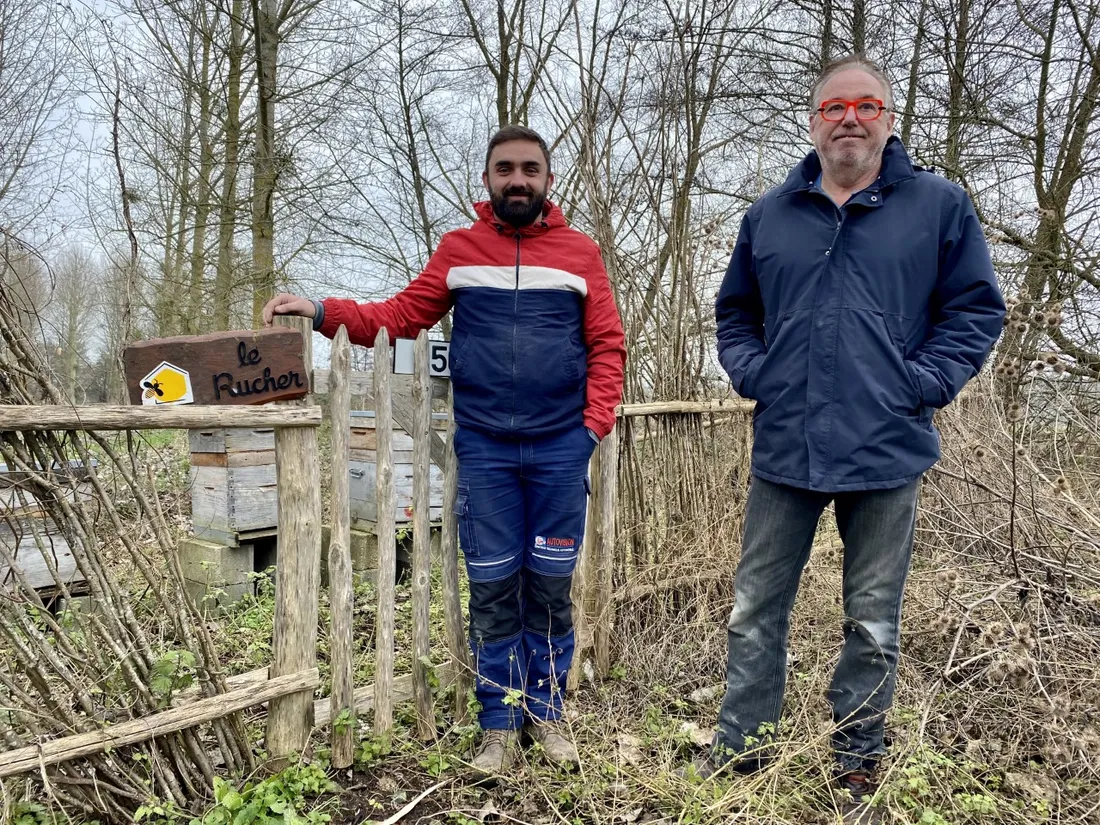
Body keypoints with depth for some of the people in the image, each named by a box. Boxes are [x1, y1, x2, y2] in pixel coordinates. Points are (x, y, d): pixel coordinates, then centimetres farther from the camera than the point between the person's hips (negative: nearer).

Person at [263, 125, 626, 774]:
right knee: (493, 589, 6)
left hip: (561, 449, 0)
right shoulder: (458, 250, 8)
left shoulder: (580, 252, 6)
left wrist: (594, 426, -7)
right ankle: (501, 723, 21)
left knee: (551, 587, 8)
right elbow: (401, 317, 5)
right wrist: (323, 312, -7)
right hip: (483, 450, 0)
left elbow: (607, 345, 3)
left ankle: (546, 710, 26)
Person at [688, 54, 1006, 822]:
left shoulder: (939, 205, 2)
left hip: (887, 449, -2)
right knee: (756, 609, 10)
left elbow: (977, 309, 3)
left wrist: (923, 383, -9)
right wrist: (753, 374, 1)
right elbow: (734, 314, 17)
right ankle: (740, 749, 27)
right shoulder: (768, 215, 9)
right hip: (785, 448, 2)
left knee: (874, 621, 11)